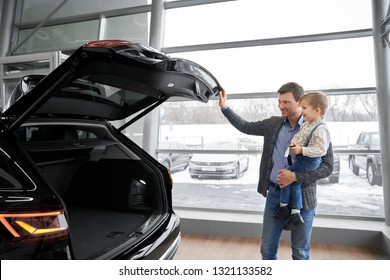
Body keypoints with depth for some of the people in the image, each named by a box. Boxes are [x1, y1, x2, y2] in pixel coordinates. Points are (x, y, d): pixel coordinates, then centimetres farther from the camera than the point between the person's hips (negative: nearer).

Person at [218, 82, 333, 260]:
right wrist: (224, 107, 5)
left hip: (301, 198, -3)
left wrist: (295, 176, -22)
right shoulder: (273, 124, 4)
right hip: (274, 194, 4)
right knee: (267, 249, 14)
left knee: (300, 253, 14)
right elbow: (245, 127, 12)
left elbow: (327, 166, -10)